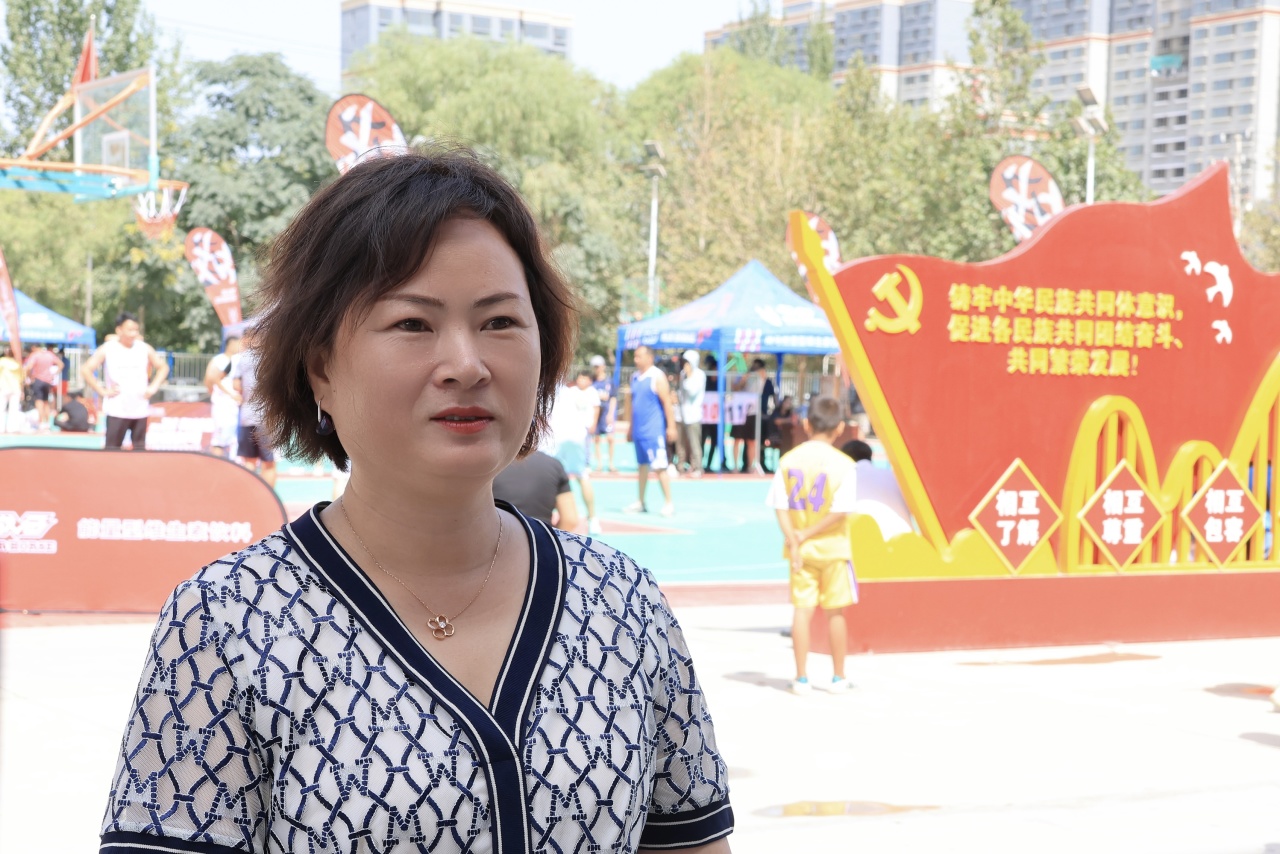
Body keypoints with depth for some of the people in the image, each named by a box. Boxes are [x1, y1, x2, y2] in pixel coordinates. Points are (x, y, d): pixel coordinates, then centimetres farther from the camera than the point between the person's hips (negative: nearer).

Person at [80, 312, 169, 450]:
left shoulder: (145, 348, 4)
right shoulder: (107, 349, -5)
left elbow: (163, 367, 16)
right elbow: (86, 370, -6)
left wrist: (153, 388, 4)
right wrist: (102, 391, -10)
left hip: (140, 411, 3)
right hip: (117, 411, -3)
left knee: (140, 449, 8)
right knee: (112, 450, -4)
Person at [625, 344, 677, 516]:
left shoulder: (657, 377, -9)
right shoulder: (635, 377, 13)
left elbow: (667, 402, -12)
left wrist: (671, 426, -16)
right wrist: (631, 428, 21)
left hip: (654, 431, -7)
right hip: (638, 430, 7)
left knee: (659, 466, -8)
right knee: (642, 466, 12)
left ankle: (669, 503, -5)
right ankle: (640, 503, 19)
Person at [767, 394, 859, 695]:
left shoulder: (788, 460, -3)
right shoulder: (843, 464, -12)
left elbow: (780, 506, -7)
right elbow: (839, 512, -17)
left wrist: (794, 541, -8)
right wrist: (808, 534, -10)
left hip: (801, 550, 2)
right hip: (832, 548, -2)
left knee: (802, 610, 6)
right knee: (835, 612, 9)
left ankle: (801, 678, 6)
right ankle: (838, 677, 17)